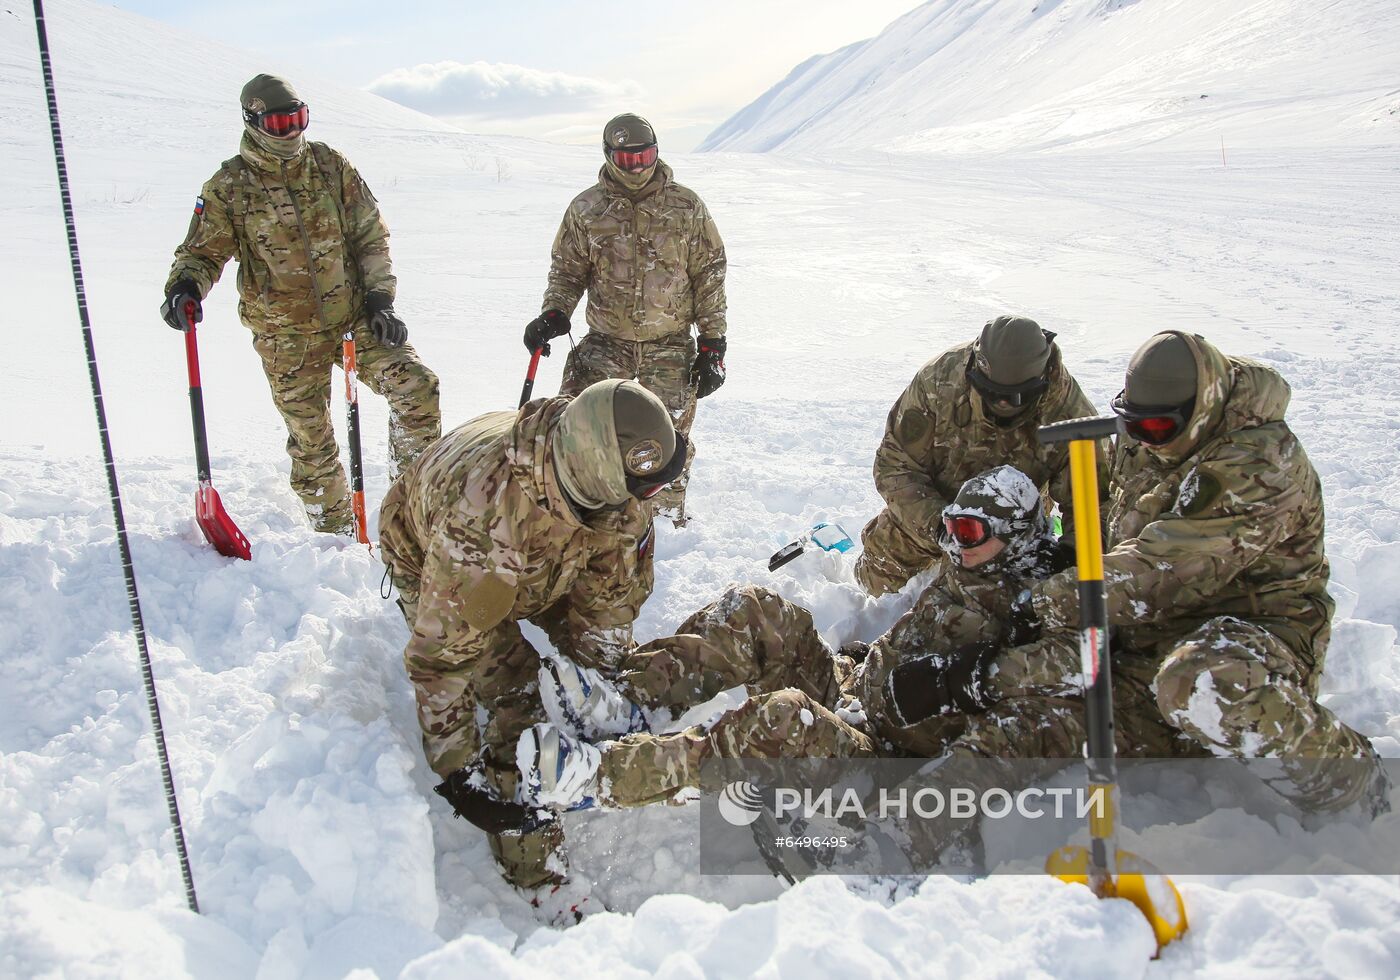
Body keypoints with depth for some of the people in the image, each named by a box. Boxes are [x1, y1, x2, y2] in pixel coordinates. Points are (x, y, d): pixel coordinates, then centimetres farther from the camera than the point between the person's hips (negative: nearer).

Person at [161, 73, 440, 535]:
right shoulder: (229, 187, -5)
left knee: (416, 385, -12)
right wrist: (185, 285, -25)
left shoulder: (330, 166, 1)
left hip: (355, 318, 2)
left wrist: (379, 299, -4)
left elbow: (371, 235, 4)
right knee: (311, 436, 5)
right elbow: (203, 251, -2)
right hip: (287, 334, -2)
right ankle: (333, 529, 23)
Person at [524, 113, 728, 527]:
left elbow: (709, 275, 3)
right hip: (607, 342, 1)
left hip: (670, 345, -1)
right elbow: (568, 270, 11)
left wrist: (712, 345, -1)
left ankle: (668, 517, 24)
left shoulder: (686, 206, -1)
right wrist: (554, 313, -9)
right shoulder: (586, 208, 1)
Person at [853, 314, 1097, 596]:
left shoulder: (1069, 413, -32)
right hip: (932, 505, 1)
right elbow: (894, 465, -25)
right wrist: (936, 522, -39)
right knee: (877, 579, 7)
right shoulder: (939, 380, -32)